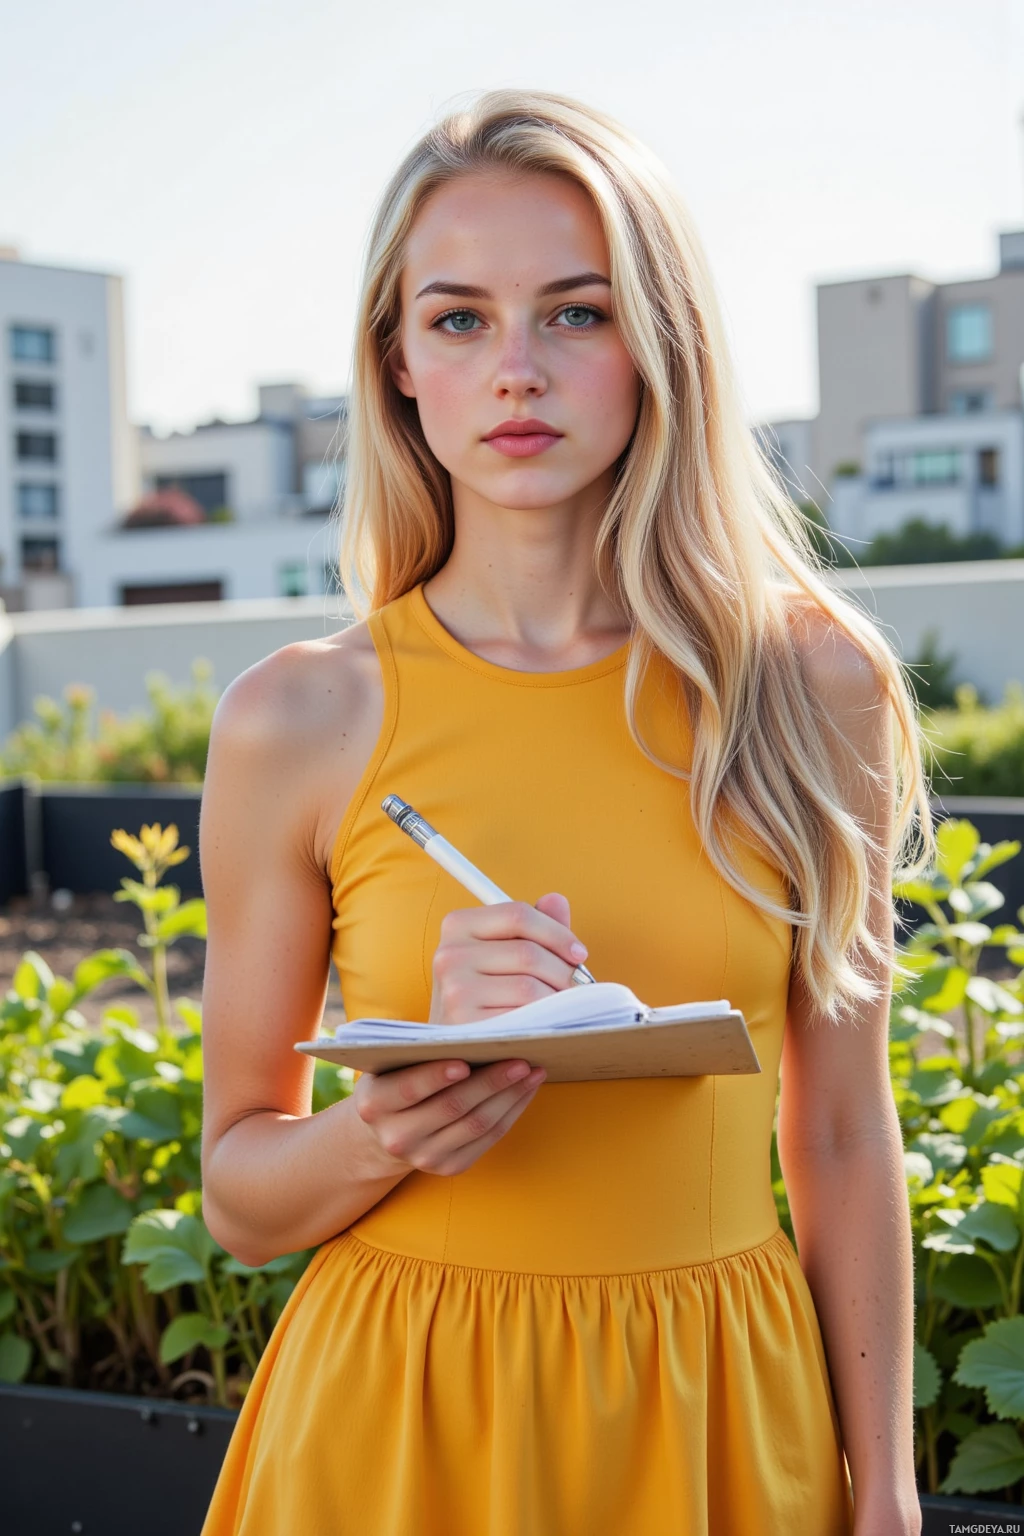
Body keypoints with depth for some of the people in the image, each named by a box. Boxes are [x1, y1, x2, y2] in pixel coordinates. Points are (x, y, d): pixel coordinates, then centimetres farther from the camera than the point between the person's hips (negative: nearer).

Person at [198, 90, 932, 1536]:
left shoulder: (812, 686, -6)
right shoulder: (298, 717, -8)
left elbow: (843, 1143, 1)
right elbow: (238, 1193, 0)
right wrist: (404, 1122, -20)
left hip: (721, 1418, 1)